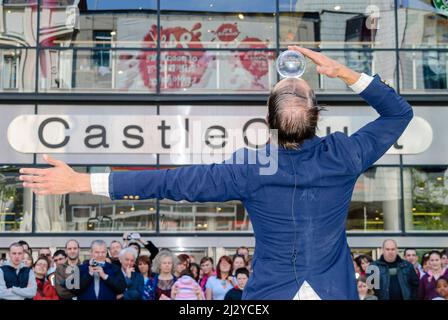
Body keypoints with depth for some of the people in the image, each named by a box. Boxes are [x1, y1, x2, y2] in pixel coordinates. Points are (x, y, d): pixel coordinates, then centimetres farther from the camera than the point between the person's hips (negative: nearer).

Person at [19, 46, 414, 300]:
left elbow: (170, 182, -18)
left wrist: (79, 181, -15)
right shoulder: (343, 157, -14)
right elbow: (400, 111, 2)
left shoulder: (249, 169, -18)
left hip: (270, 293, -1)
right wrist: (341, 70, -7)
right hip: (335, 291, 2)